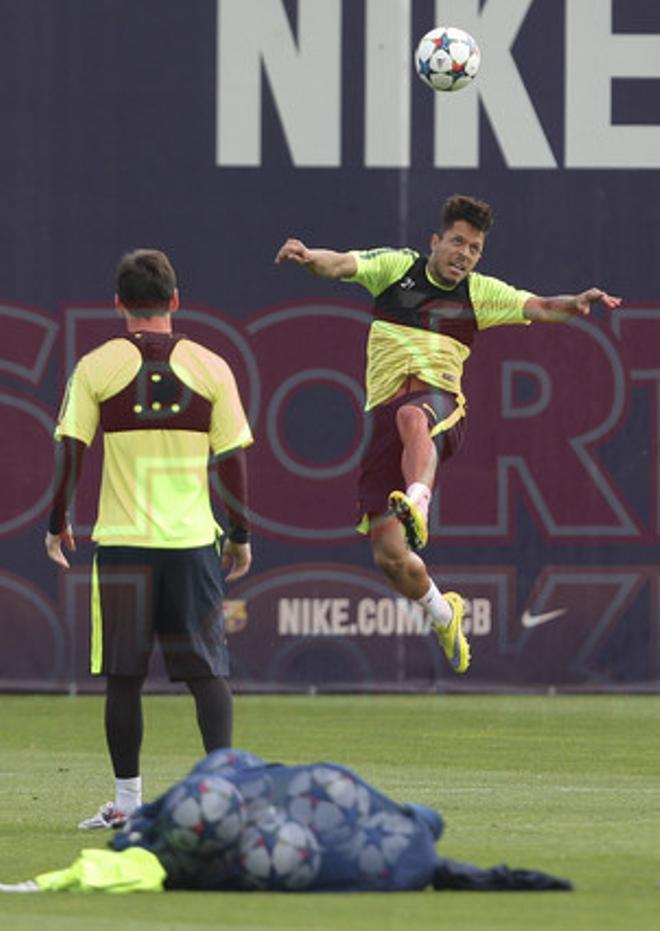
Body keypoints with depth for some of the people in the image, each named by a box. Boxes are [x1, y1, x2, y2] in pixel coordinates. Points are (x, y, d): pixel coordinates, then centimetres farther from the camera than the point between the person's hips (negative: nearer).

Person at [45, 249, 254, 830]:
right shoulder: (211, 368, 1)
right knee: (207, 670, 4)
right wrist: (240, 537, 11)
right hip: (193, 540, 1)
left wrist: (58, 522, 10)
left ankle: (128, 801, 7)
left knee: (123, 676, 5)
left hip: (122, 540, -1)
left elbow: (70, 450, -2)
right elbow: (233, 459, 2)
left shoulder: (96, 368, -2)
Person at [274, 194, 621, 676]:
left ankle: (416, 501, -69)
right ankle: (442, 613, 27)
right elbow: (342, 265, -2)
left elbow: (539, 307, 4)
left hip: (439, 402, -2)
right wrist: (310, 257, -25)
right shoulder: (396, 267, 11)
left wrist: (575, 303, -18)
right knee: (389, 556, -1)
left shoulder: (480, 293, 13)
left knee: (413, 418, -43)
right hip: (385, 410, 2)